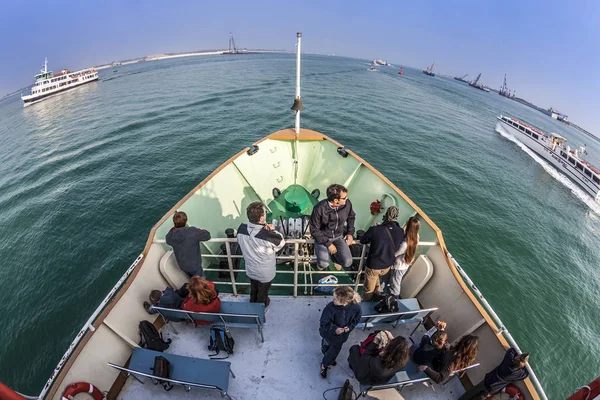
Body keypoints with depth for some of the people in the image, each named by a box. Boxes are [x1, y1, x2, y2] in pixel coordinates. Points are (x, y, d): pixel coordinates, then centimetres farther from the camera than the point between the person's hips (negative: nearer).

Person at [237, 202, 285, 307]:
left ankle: (253, 303, 61)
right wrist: (273, 230, -11)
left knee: (253, 289, 34)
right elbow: (281, 242, -18)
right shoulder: (268, 235, -38)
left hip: (250, 270, 4)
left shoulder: (241, 229, -23)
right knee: (262, 293, 28)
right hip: (265, 273, -4)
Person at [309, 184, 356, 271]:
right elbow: (314, 230, -18)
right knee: (324, 264, -20)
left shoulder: (347, 204, -17)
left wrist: (350, 233, -1)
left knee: (347, 262, -14)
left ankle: (335, 257, 21)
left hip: (338, 237, 3)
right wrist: (328, 244, -18)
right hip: (322, 237, -3)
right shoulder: (319, 208, -30)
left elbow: (351, 217, 7)